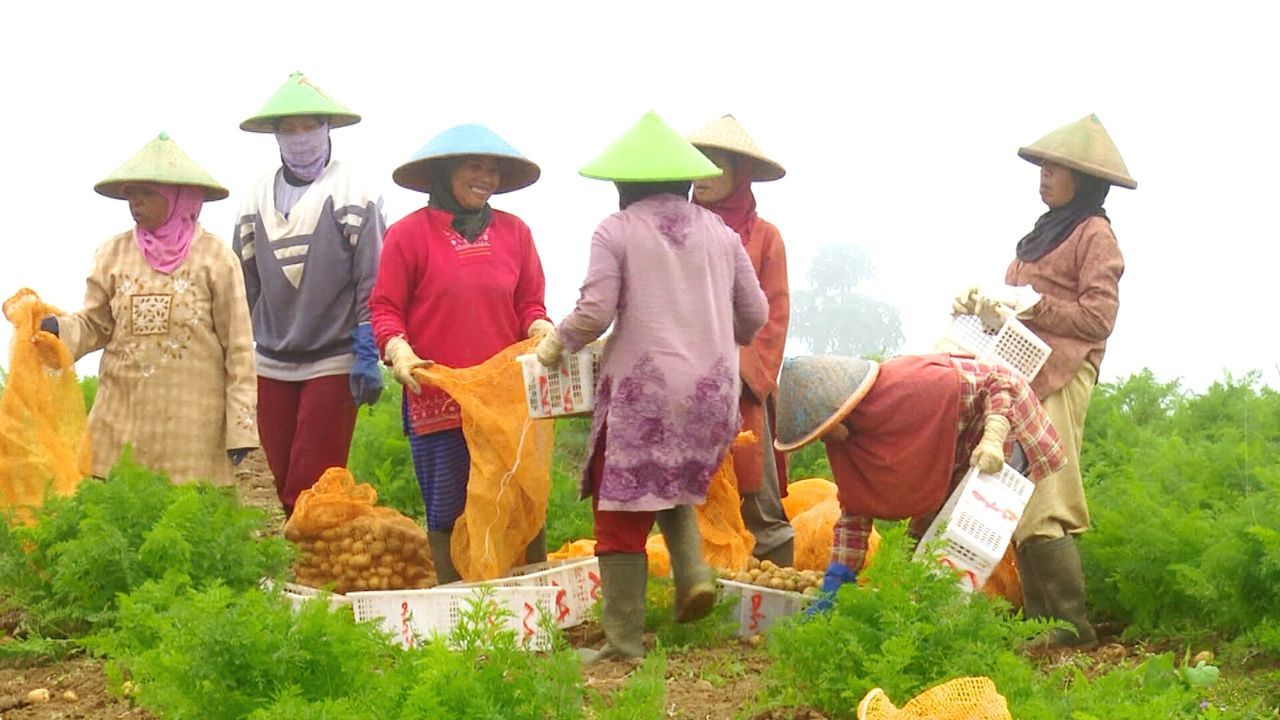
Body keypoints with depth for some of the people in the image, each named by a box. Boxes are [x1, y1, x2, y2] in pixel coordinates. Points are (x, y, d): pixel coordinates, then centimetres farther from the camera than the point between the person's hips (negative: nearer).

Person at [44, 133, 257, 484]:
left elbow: (238, 345, -1)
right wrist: (59, 329, -9)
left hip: (191, 420, -3)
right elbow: (96, 325, 13)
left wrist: (240, 424, -5)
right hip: (122, 415, 3)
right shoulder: (113, 253, 8)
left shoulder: (214, 257, -2)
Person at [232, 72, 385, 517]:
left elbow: (371, 284, -3)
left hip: (333, 363, -4)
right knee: (283, 483, 6)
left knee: (312, 486, -8)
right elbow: (244, 284, 13)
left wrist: (368, 355, -8)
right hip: (271, 364, 4)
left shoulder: (353, 196, -1)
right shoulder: (258, 197, 10)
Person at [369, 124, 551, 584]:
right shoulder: (410, 234, 0)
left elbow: (529, 305, 13)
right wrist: (399, 351, -18)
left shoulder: (513, 232, 10)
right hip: (438, 397, -3)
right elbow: (385, 309, 0)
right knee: (448, 512, 4)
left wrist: (544, 333, -8)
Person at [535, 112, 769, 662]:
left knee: (622, 515, 3)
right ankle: (693, 572, 0)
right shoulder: (718, 231, 11)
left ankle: (623, 641, 3)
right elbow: (755, 314, 14)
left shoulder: (617, 231, -2)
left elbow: (595, 312, -11)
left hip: (641, 390, -5)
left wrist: (557, 343, 8)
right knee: (675, 490, 26)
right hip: (712, 391, 5)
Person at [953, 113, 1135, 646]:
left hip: (1059, 378, -8)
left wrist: (1030, 304, -14)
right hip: (1021, 373, 8)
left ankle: (1072, 623, -12)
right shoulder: (1044, 232, 24)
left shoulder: (1095, 234, -1)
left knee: (1040, 504, -15)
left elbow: (1097, 317, -10)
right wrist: (985, 301, 5)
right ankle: (1038, 617, 7)